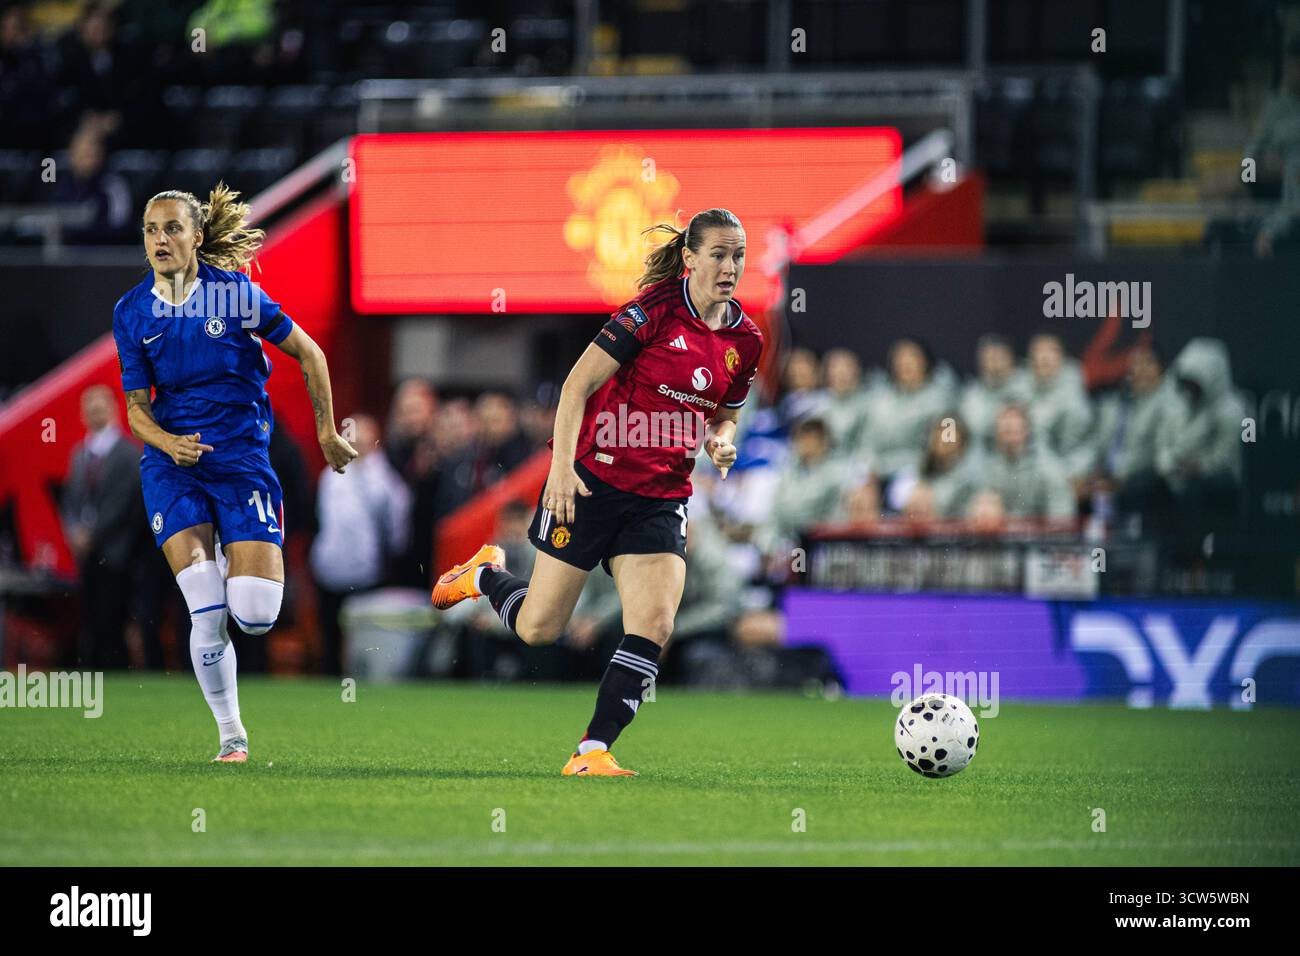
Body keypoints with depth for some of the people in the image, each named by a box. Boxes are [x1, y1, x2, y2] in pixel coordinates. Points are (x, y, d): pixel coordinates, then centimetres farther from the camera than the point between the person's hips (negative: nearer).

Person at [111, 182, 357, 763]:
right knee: (207, 617, -14)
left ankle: (236, 562, 26)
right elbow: (137, 408, 5)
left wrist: (326, 432, 8)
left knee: (255, 616, -12)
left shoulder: (236, 292, -6)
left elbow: (309, 354, 6)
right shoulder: (132, 312, 1)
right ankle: (231, 733, 4)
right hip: (173, 464, 1)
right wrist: (169, 444, -16)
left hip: (242, 457, -1)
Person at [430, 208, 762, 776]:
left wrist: (721, 440, -3)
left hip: (660, 500, 5)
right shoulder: (657, 311, -14)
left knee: (653, 627, -14)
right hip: (593, 481, -5)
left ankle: (593, 751, -6)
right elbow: (578, 384, -14)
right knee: (537, 629, 4)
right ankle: (485, 574, 37)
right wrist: (562, 466, -22)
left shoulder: (745, 340, 4)